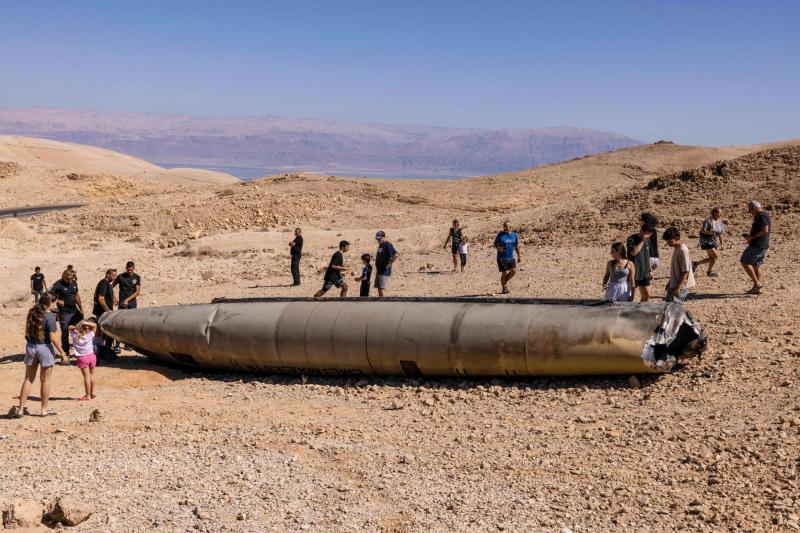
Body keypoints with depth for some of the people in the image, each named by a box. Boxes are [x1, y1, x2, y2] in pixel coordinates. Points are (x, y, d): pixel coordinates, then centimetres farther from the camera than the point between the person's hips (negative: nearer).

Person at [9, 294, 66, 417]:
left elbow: (27, 332, 9)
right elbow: (53, 338, -17)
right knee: (45, 380, 8)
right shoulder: (49, 316, -15)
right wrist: (62, 352, -10)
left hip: (30, 346, 5)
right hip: (44, 347, -5)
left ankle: (20, 409, 12)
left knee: (28, 379, 13)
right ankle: (44, 410, 16)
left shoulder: (32, 313, 4)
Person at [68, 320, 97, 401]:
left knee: (87, 376, -2)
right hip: (91, 356, 2)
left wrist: (75, 327, -15)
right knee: (91, 375, 17)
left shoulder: (75, 336, -11)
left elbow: (70, 327, 5)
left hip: (82, 358, -2)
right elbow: (95, 325, 0)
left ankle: (88, 395, 2)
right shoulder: (90, 335, -10)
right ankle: (92, 392, 27)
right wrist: (86, 323, -14)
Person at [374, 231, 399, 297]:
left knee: (382, 289, -13)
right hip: (379, 271, 10)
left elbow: (396, 255, -27)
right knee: (379, 289, 11)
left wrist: (389, 264, -19)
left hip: (385, 272, -10)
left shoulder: (388, 245, -15)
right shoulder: (380, 245, 14)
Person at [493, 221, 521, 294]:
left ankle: (505, 281, 19)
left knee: (514, 270, -8)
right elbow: (495, 244, 0)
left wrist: (519, 256, 12)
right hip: (501, 258, -4)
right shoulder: (500, 235, -6)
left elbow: (517, 246, 13)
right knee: (504, 273, -4)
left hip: (510, 257, 4)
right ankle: (504, 289, 9)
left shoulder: (514, 235, 4)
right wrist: (499, 248, -21)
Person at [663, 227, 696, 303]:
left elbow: (685, 272, -22)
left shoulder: (683, 250, -19)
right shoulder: (675, 248, 9)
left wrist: (678, 287, -24)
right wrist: (670, 282, 22)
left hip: (681, 286, -10)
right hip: (674, 284, 10)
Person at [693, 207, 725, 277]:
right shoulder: (708, 221, -16)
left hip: (714, 242, 8)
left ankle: (696, 264, 21)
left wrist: (721, 244, 12)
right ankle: (709, 272, 6)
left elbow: (720, 234, 12)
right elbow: (702, 230, -26)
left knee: (711, 258, 6)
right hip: (706, 241, -8)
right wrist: (710, 232, -43)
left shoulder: (720, 221, 6)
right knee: (715, 256, -12)